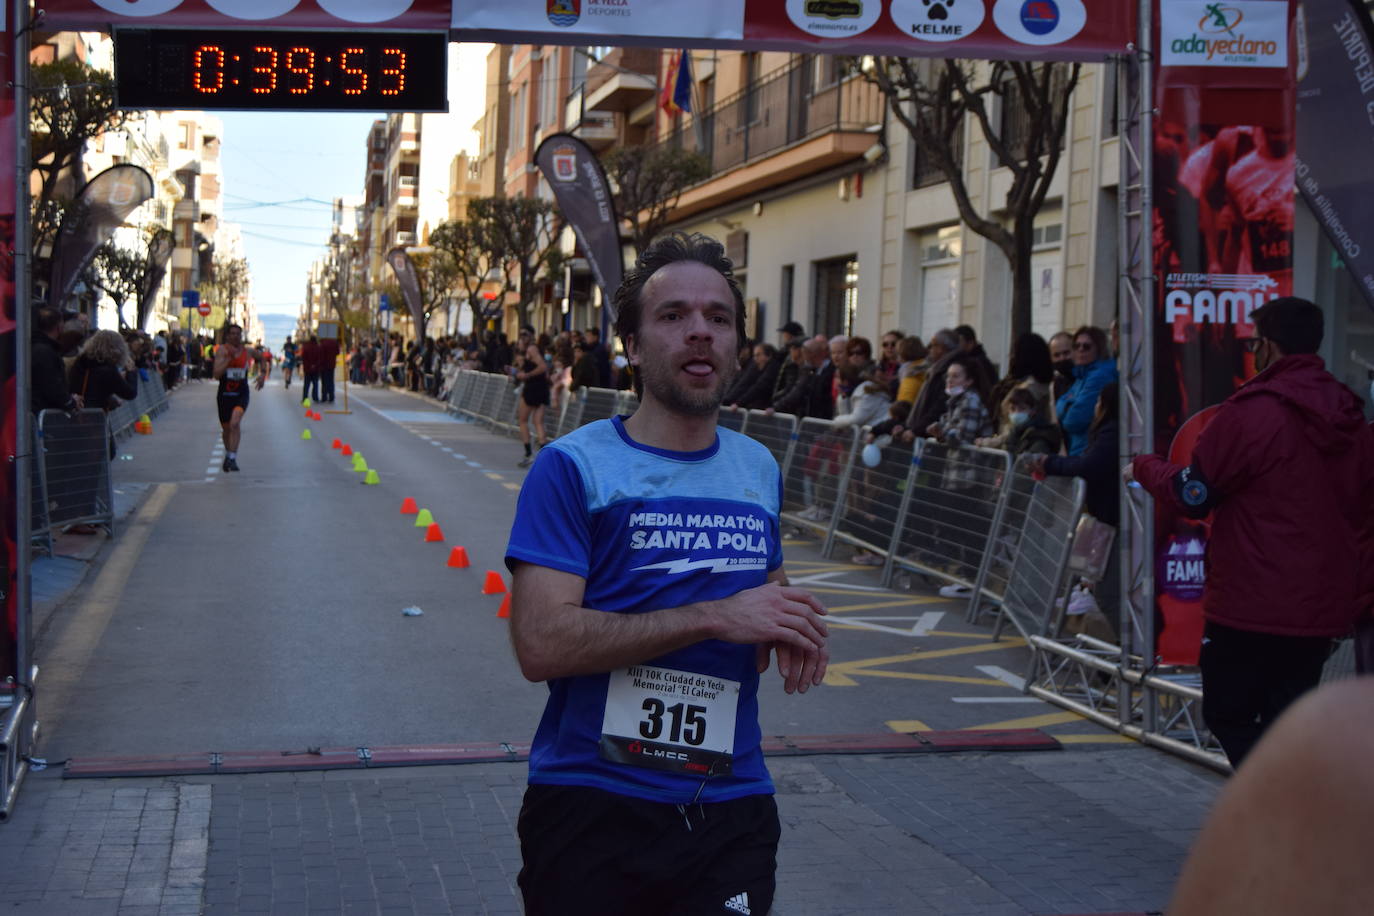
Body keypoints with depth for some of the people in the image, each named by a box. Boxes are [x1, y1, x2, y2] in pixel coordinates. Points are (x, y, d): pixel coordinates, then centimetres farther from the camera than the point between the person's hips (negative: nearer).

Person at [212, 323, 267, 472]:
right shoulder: (222, 350, -8)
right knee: (226, 428, 15)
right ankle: (228, 454, 41)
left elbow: (261, 357, 22)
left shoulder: (248, 352, -2)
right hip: (224, 394, 1)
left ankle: (232, 458, -25)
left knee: (235, 423, -24)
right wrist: (228, 358, -25)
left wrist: (262, 374, 10)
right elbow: (216, 375, -19)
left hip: (241, 394, -1)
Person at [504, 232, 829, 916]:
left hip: (732, 811, 4)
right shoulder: (572, 467, -8)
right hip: (592, 805, -4)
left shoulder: (761, 470, 10)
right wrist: (715, 617, -21)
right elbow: (540, 643, -18)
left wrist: (786, 630, 2)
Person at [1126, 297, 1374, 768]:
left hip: (1250, 610, -7)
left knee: (1230, 717, 4)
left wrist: (1144, 466, 11)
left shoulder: (1249, 412, -15)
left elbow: (1191, 494, -8)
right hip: (1320, 612, 7)